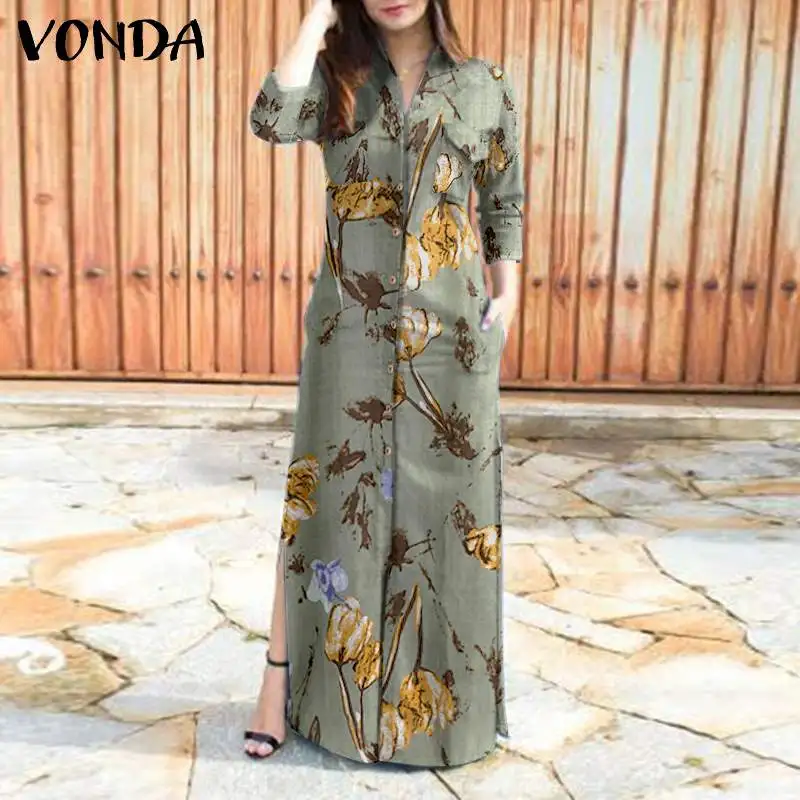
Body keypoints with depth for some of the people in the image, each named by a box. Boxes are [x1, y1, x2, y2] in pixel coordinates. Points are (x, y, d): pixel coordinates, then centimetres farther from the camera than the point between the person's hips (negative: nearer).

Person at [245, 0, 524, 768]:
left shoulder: (486, 86, 6)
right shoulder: (335, 76, 4)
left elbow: (506, 208, 9)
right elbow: (273, 120, -18)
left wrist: (503, 309, 0)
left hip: (452, 335, 1)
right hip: (350, 330, -1)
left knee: (445, 511, 9)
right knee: (324, 502, 4)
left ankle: (437, 694, 28)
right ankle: (281, 681, 20)